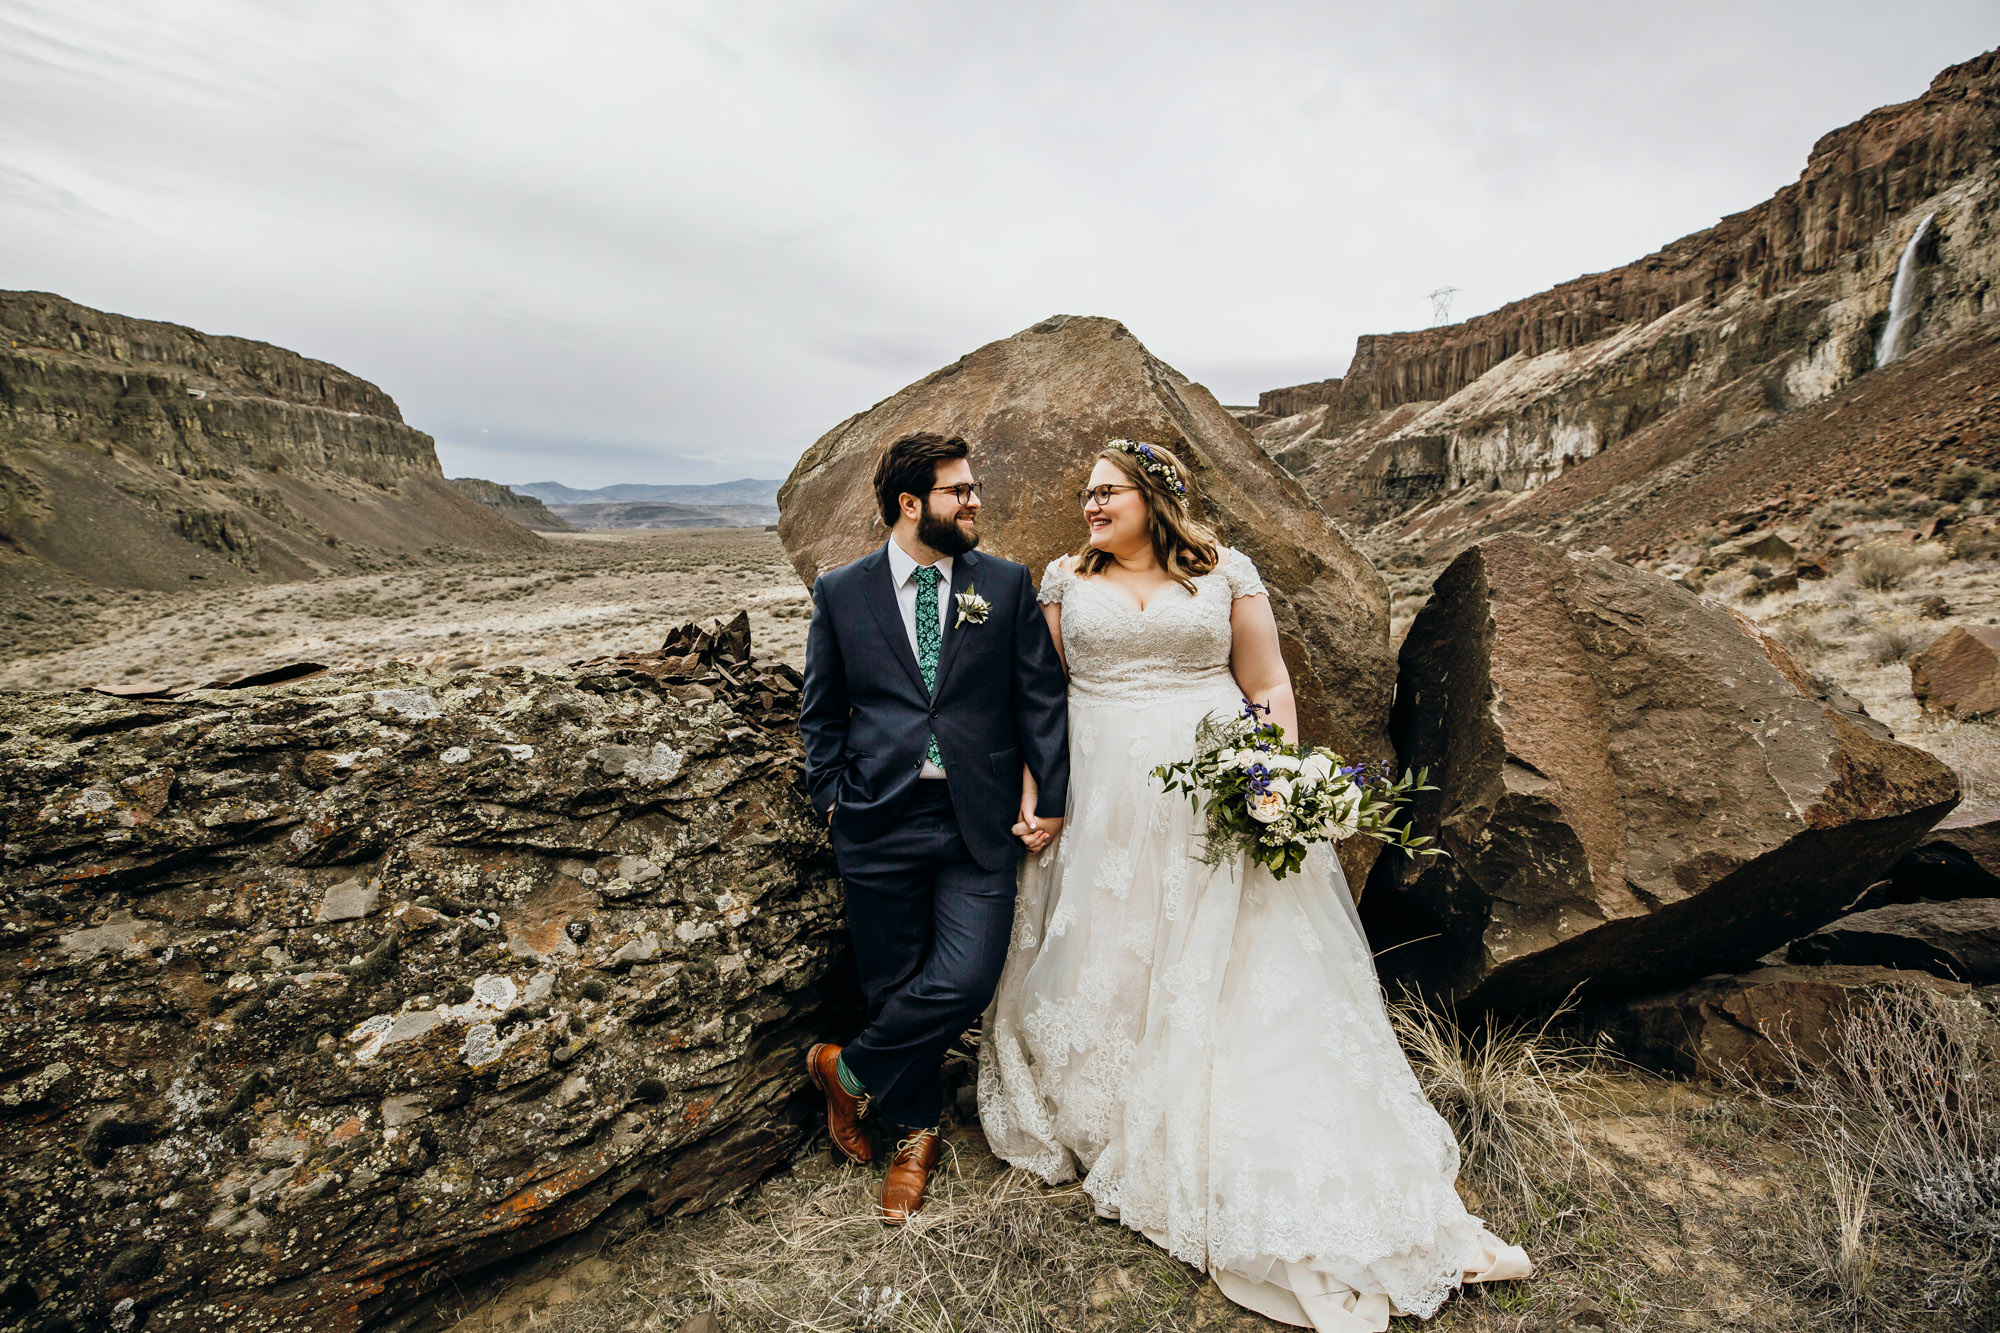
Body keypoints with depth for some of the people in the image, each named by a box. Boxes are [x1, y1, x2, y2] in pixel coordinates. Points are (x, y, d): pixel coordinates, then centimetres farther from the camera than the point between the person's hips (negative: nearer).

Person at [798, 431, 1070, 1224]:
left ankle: (849, 1069, 22)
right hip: (880, 824, 0)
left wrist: (1049, 798, -1)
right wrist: (832, 800, 2)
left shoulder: (1008, 585, 4)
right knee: (892, 986, 10)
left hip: (981, 823, 1)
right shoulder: (840, 593, 3)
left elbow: (1041, 697, 5)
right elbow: (821, 712, 10)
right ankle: (913, 1134, 37)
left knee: (965, 981, -8)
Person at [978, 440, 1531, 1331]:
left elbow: (1269, 685, 5)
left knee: (1252, 985, 1)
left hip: (1218, 811, -1)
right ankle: (1098, 1124, 37)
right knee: (1104, 979, 11)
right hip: (1103, 812, 2)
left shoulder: (1225, 573, 4)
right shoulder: (1065, 580, 9)